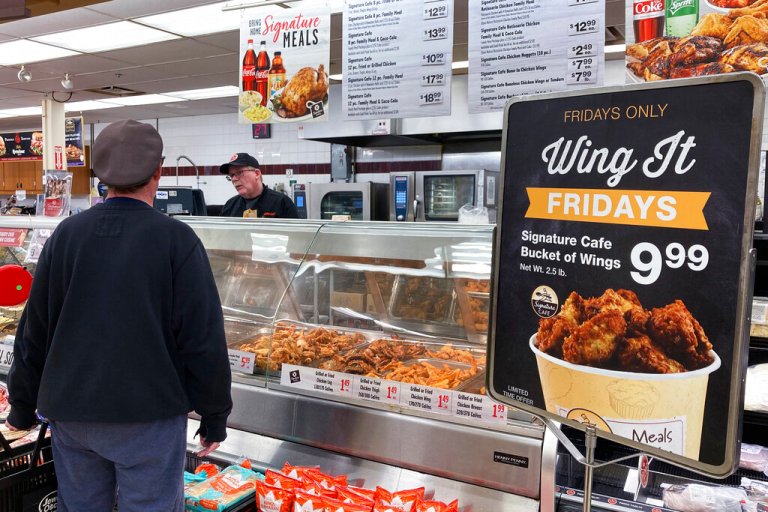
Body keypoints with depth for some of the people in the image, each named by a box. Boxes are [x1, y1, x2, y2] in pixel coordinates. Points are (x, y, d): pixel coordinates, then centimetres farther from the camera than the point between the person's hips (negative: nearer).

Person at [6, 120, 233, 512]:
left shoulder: (67, 234, -1)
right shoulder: (176, 238, -13)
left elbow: (34, 330, 5)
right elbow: (203, 338, -13)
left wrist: (22, 407, 18)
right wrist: (214, 416, -2)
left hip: (70, 411, 4)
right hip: (148, 414, -4)